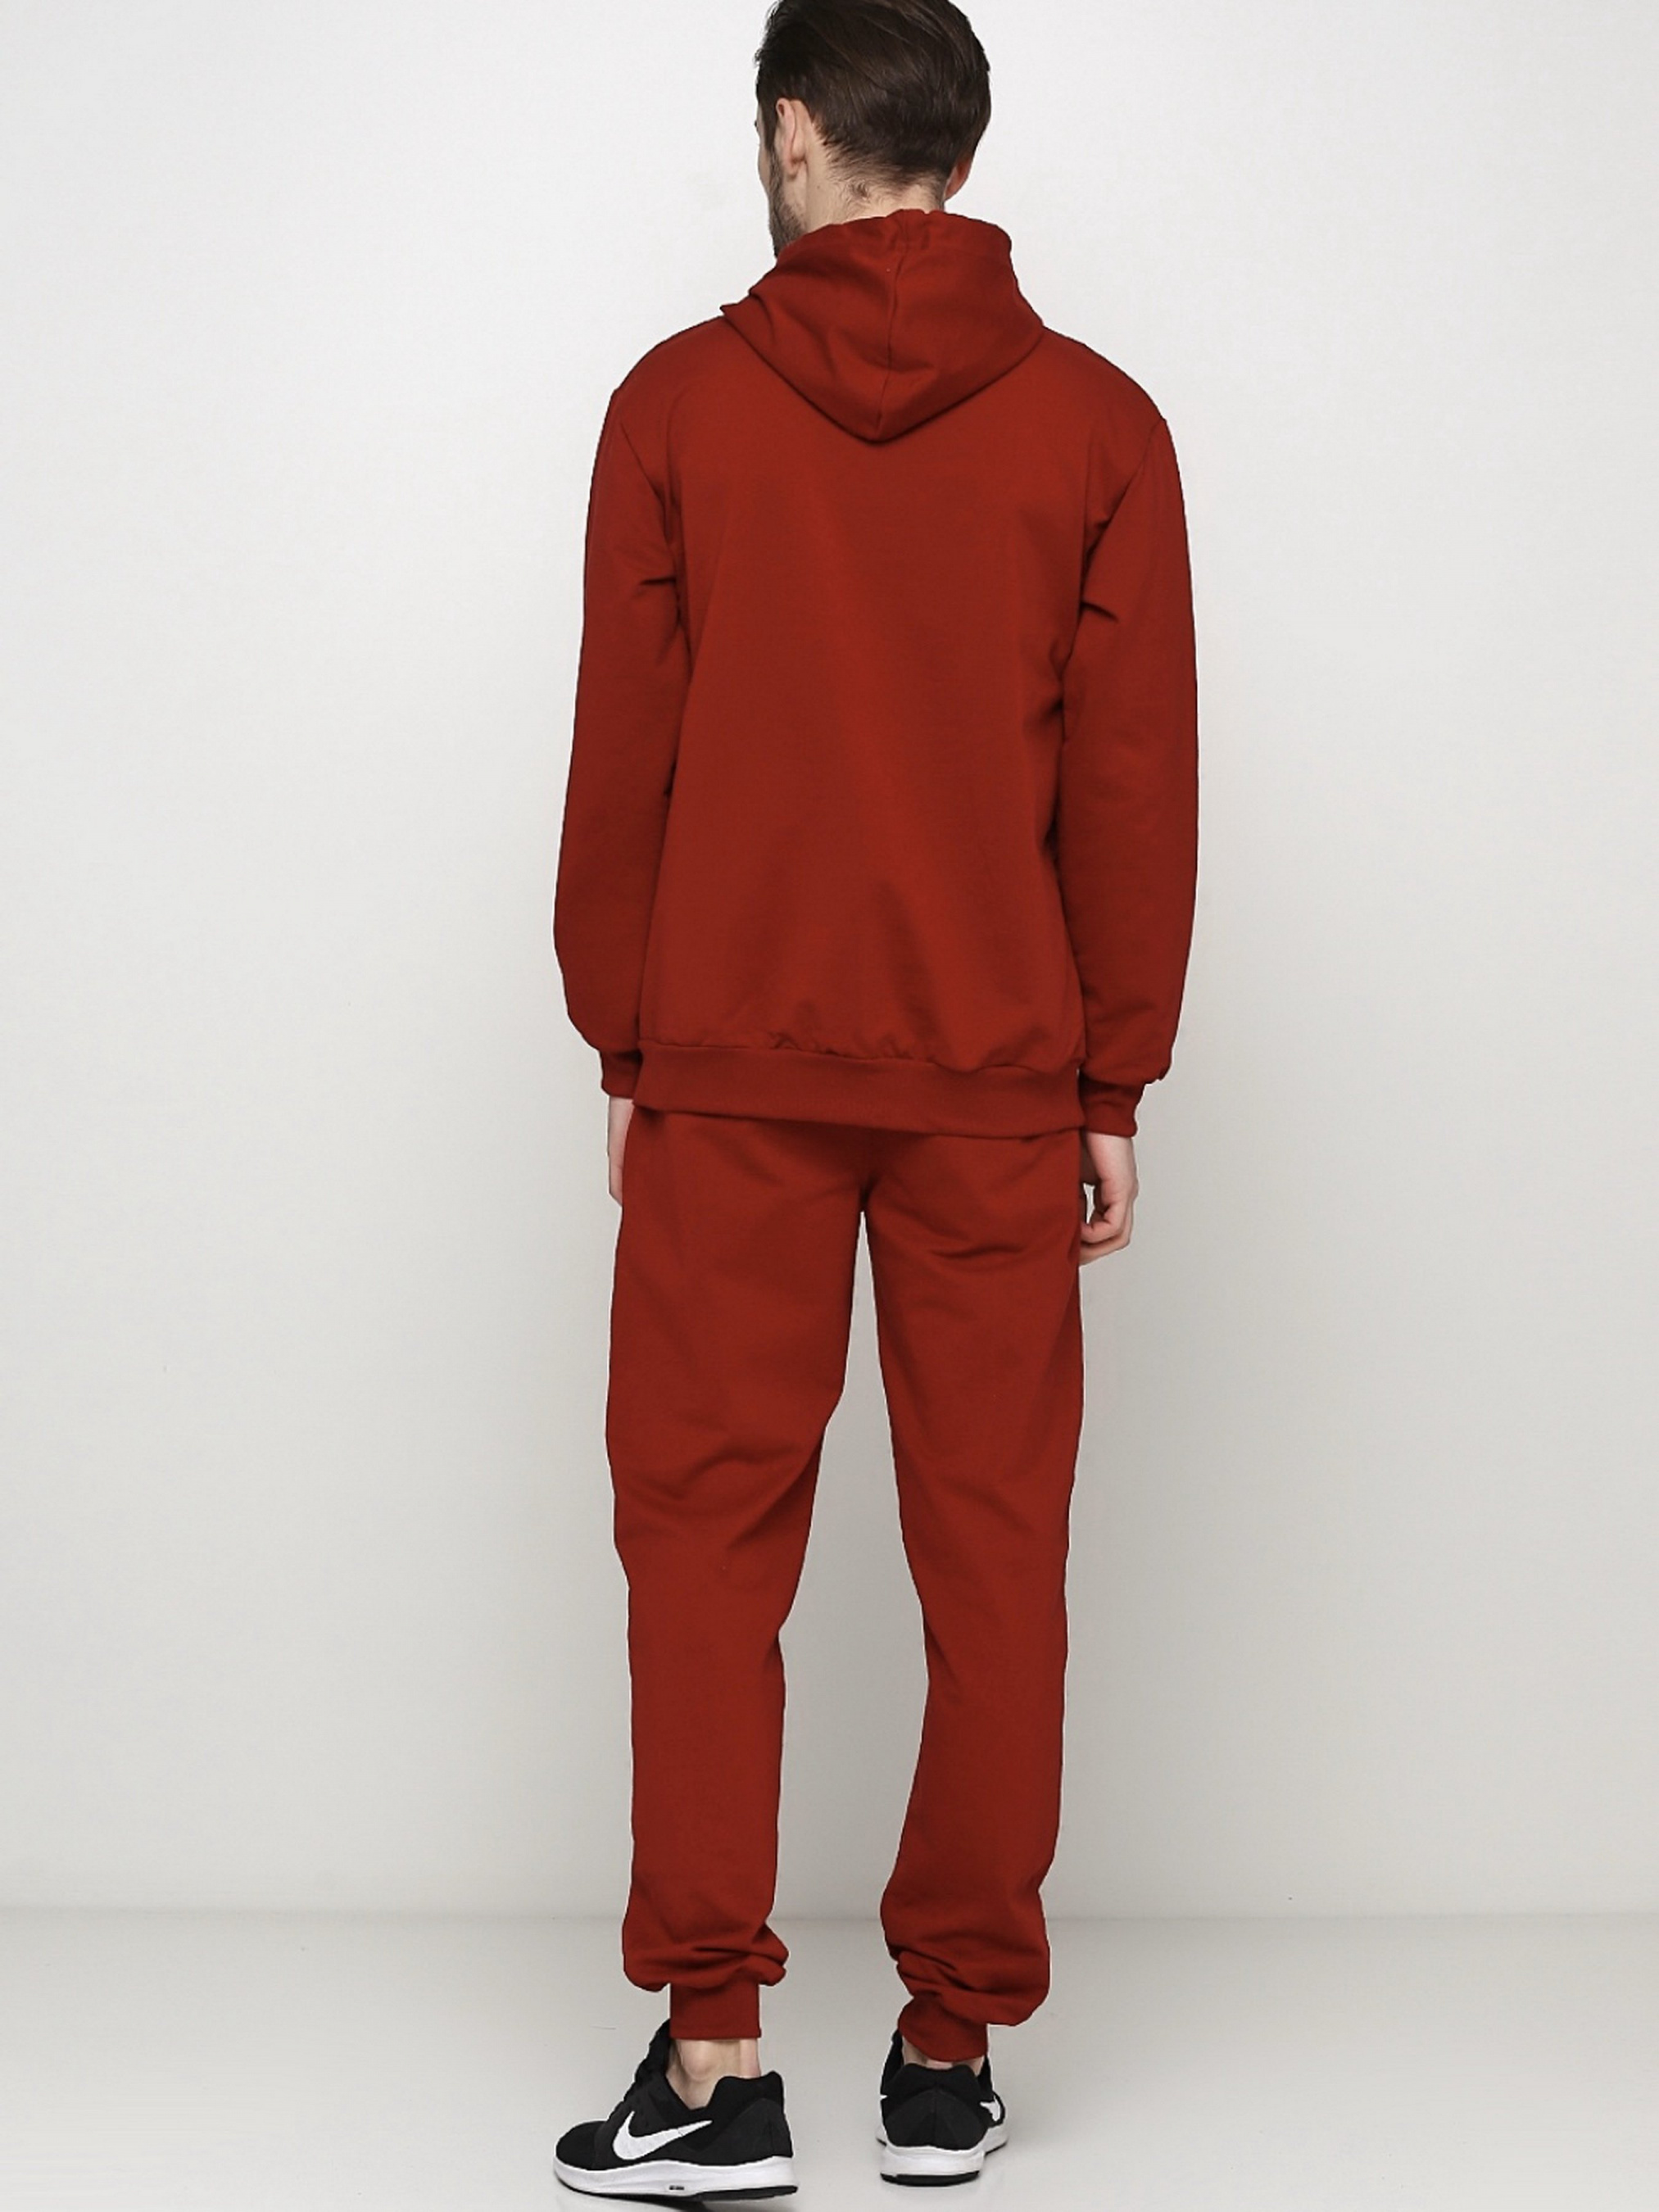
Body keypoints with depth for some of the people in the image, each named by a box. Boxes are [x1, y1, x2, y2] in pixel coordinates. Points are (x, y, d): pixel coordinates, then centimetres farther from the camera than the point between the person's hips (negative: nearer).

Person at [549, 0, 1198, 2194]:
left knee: (706, 1536, 5)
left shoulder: (682, 405, -1)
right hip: (997, 1082, 1)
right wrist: (1116, 1089, 6)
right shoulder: (1095, 424, 1)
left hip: (731, 1068, -1)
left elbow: (622, 759, 0)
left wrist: (625, 1049, 8)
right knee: (991, 1549, 7)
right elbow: (1137, 786, 0)